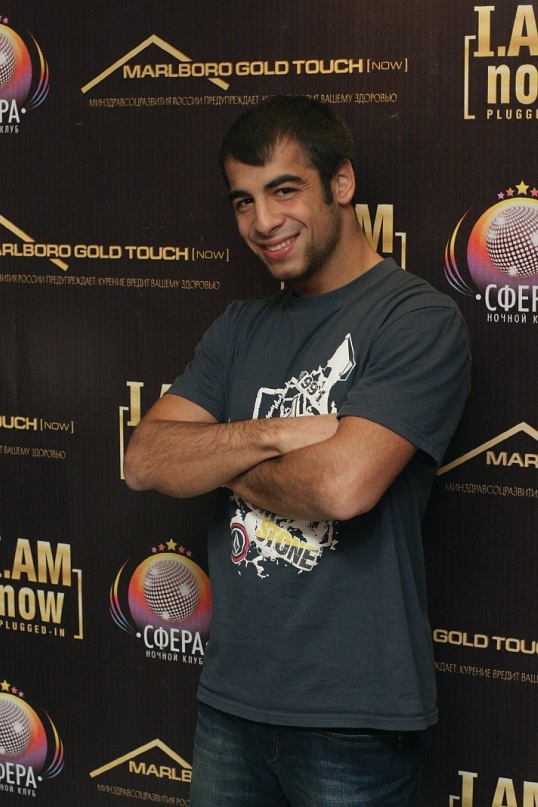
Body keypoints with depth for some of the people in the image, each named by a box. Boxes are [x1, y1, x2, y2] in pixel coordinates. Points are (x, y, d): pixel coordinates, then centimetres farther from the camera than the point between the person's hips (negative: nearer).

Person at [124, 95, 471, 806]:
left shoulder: (420, 319, -11)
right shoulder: (241, 328, 10)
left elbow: (342, 485, -24)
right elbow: (146, 463, -1)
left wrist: (220, 463, -6)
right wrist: (272, 435, -17)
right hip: (230, 698, 6)